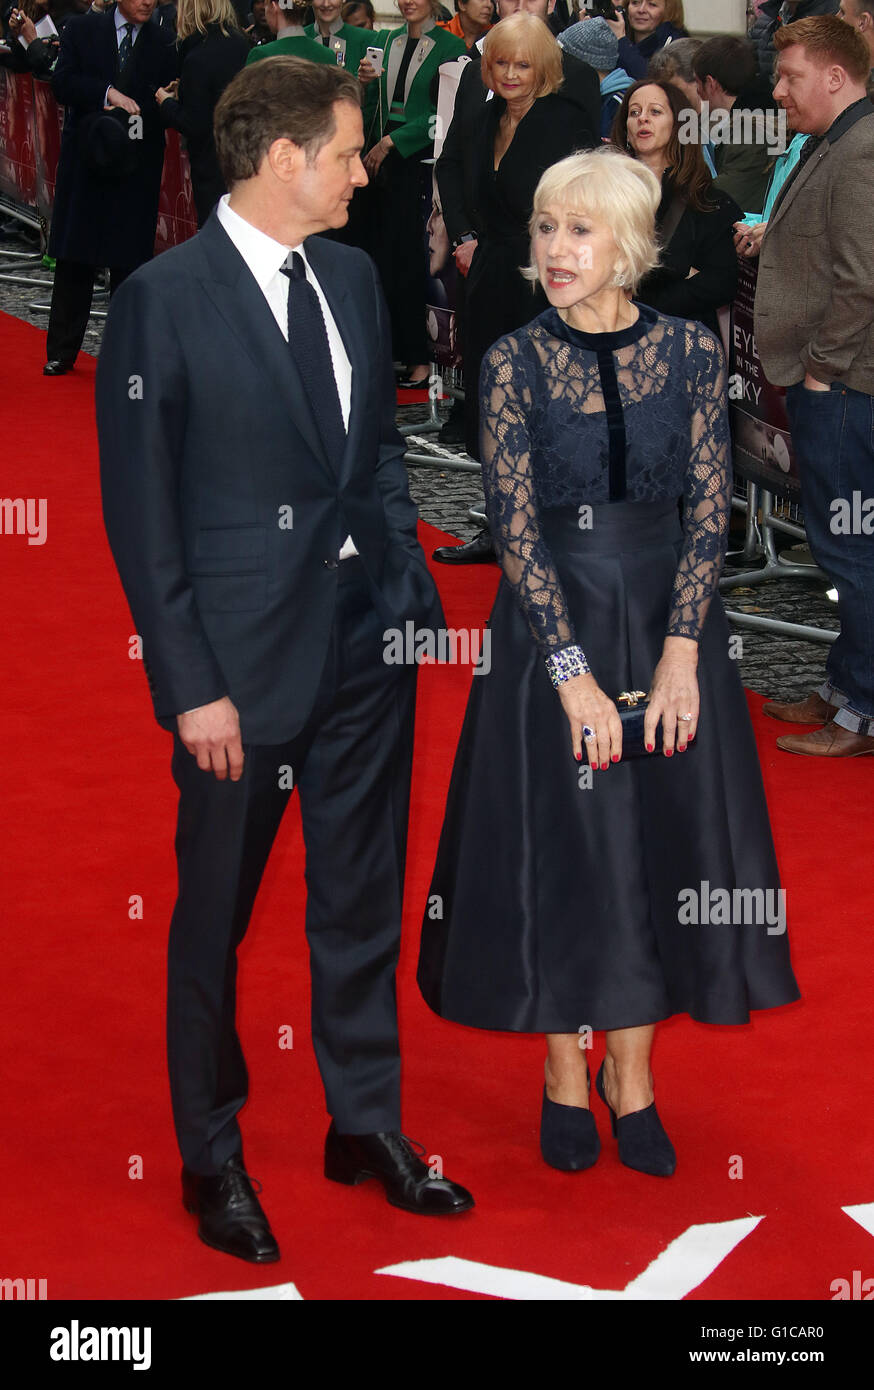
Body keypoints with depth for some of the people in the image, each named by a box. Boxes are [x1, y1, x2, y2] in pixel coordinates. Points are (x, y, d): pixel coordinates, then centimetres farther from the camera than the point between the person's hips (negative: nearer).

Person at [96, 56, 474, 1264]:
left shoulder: (351, 276, 7)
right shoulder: (163, 301, -12)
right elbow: (141, 511, -12)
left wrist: (407, 574, 6)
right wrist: (191, 687, -14)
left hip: (370, 640, 6)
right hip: (244, 658, -6)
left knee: (362, 902, 16)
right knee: (214, 917, 9)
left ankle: (367, 1124, 33)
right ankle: (212, 1157, 26)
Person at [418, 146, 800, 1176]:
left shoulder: (690, 352, -2)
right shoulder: (515, 360, -5)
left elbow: (709, 511, -4)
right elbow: (514, 526, -9)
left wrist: (679, 653, -14)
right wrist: (574, 669, -15)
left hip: (667, 618, 2)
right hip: (549, 625, -1)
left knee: (660, 842, 6)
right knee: (556, 845, 4)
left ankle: (632, 1076, 20)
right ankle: (566, 1078, 20)